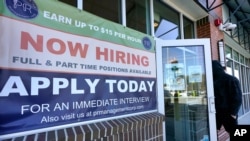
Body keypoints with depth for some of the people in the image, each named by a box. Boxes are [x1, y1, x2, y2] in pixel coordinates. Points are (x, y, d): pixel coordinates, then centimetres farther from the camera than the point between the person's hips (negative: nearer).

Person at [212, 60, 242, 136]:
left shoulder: (231, 80, -7)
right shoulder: (214, 81, 10)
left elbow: (237, 97, -11)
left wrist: (233, 113, -15)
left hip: (228, 113, -5)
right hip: (216, 113, 5)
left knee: (233, 133, 8)